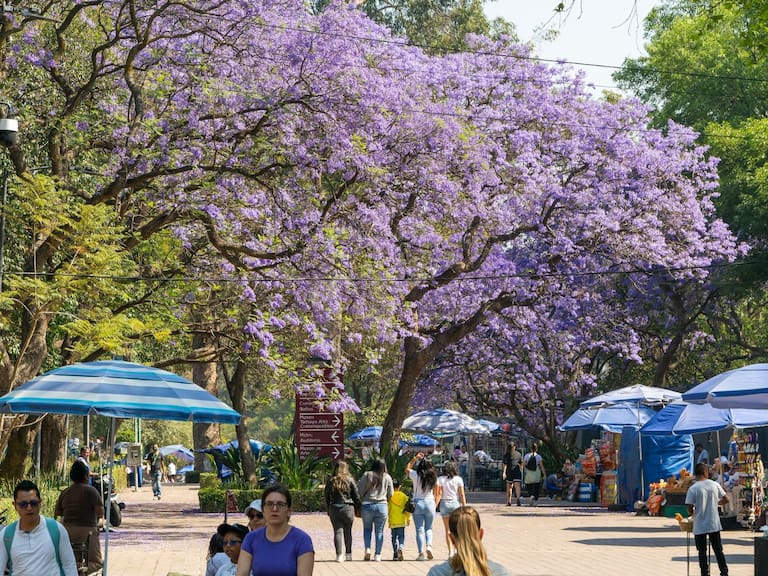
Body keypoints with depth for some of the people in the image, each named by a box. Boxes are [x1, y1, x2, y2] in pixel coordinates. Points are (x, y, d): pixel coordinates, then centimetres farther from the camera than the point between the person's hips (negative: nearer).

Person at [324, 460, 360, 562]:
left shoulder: (330, 481, 4)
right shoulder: (350, 480, -1)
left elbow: (326, 498, 8)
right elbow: (356, 497, 1)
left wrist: (328, 511, 16)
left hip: (334, 509, 1)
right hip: (348, 508, -1)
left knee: (338, 531, 0)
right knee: (347, 532, 11)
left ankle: (339, 554, -12)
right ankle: (348, 554, 19)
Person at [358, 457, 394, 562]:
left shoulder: (367, 475, -3)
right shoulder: (387, 477, 2)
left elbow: (359, 490, -3)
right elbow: (391, 494, 8)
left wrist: (362, 499, 14)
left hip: (367, 505, -1)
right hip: (382, 506, 1)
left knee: (367, 528, 16)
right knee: (379, 531, 7)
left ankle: (367, 549, -3)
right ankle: (377, 555, 4)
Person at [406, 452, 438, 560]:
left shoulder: (416, 475, -7)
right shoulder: (434, 477, -3)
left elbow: (407, 468, 13)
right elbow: (435, 494, 1)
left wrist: (415, 458, 12)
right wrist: (435, 505, 12)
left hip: (418, 503, -1)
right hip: (430, 503, 1)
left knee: (419, 529, 3)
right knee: (428, 528, 15)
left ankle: (421, 553, 0)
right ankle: (429, 546, -8)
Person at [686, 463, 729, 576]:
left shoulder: (693, 489, -12)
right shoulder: (715, 485, -3)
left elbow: (690, 509, -12)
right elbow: (726, 500, 5)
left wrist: (691, 513, 11)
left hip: (700, 526, -3)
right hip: (714, 524, 3)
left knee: (702, 552, 7)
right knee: (718, 550, 12)